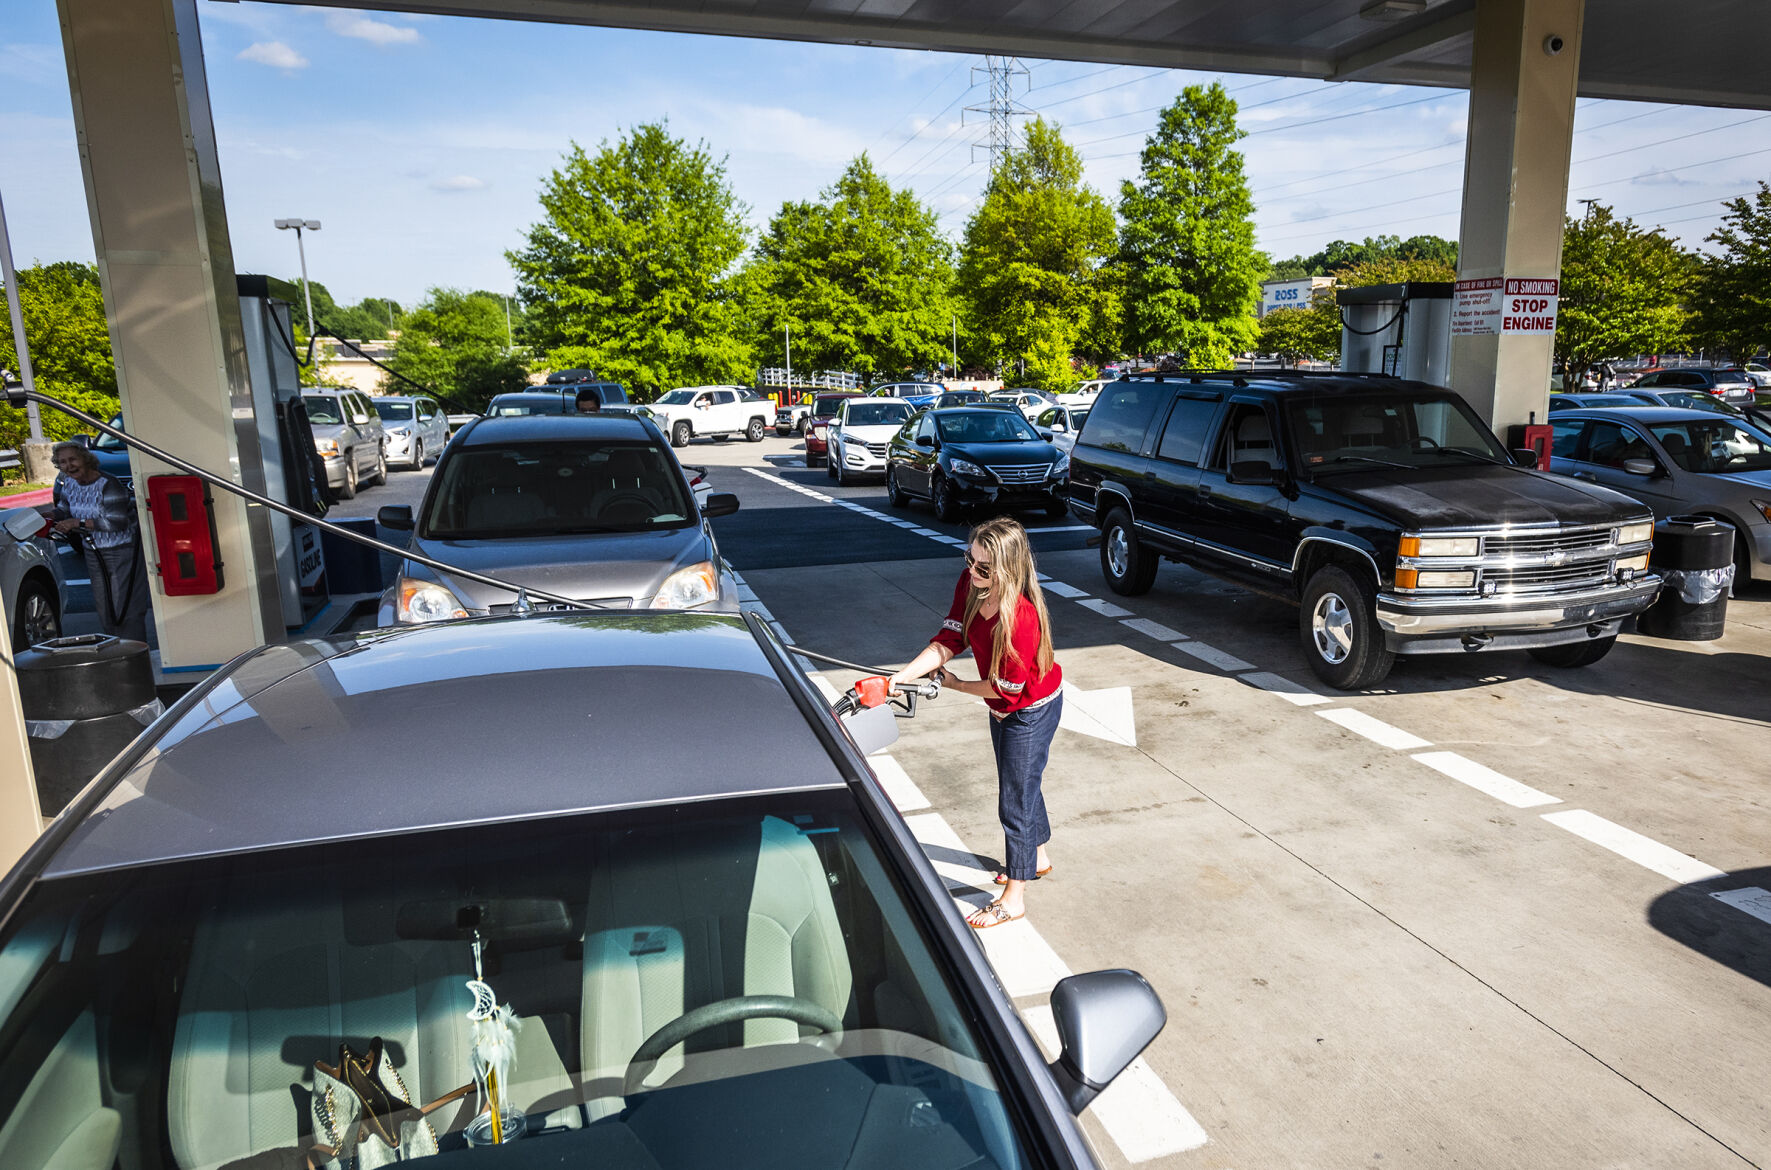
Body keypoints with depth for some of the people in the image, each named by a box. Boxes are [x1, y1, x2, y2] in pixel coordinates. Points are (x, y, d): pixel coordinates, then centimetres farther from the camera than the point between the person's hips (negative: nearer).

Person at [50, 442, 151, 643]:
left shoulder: (108, 485, -19)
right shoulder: (67, 484, 3)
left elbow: (117, 522, -25)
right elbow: (63, 510, 20)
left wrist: (78, 523, -22)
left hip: (122, 550, -7)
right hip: (93, 552, 7)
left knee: (126, 605, -8)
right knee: (103, 607, 11)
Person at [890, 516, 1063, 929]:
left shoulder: (1021, 617, -38)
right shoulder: (970, 585, -16)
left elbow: (1006, 687, -27)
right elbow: (948, 639, -15)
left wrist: (954, 684, -13)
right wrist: (901, 676, -27)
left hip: (1032, 709, -8)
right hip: (1003, 708, 8)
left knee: (1014, 800, 3)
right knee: (1022, 783, 26)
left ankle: (1013, 898, 21)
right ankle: (1038, 858, 50)